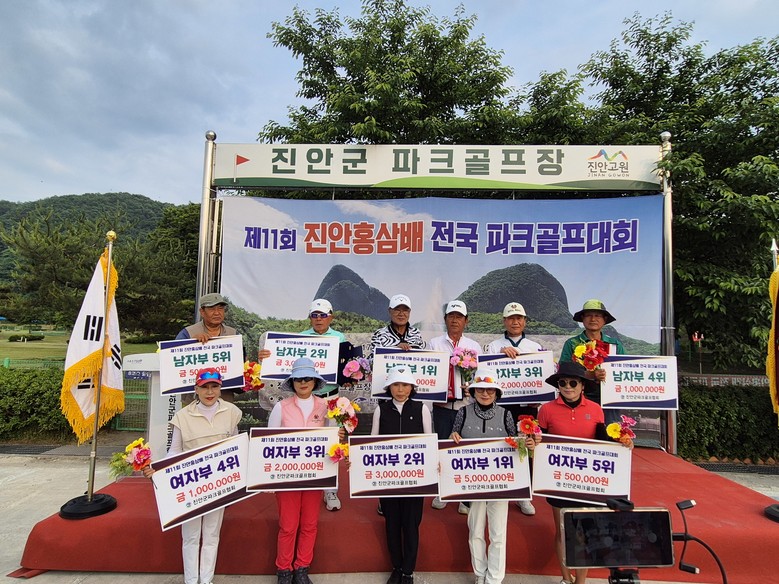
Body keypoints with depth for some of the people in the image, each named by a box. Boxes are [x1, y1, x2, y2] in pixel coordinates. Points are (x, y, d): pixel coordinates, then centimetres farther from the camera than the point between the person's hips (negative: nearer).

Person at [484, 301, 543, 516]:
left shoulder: (536, 347, 10)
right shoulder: (493, 346, 3)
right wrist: (501, 353, -22)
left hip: (528, 406, 2)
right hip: (501, 405, -1)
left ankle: (523, 495, 23)